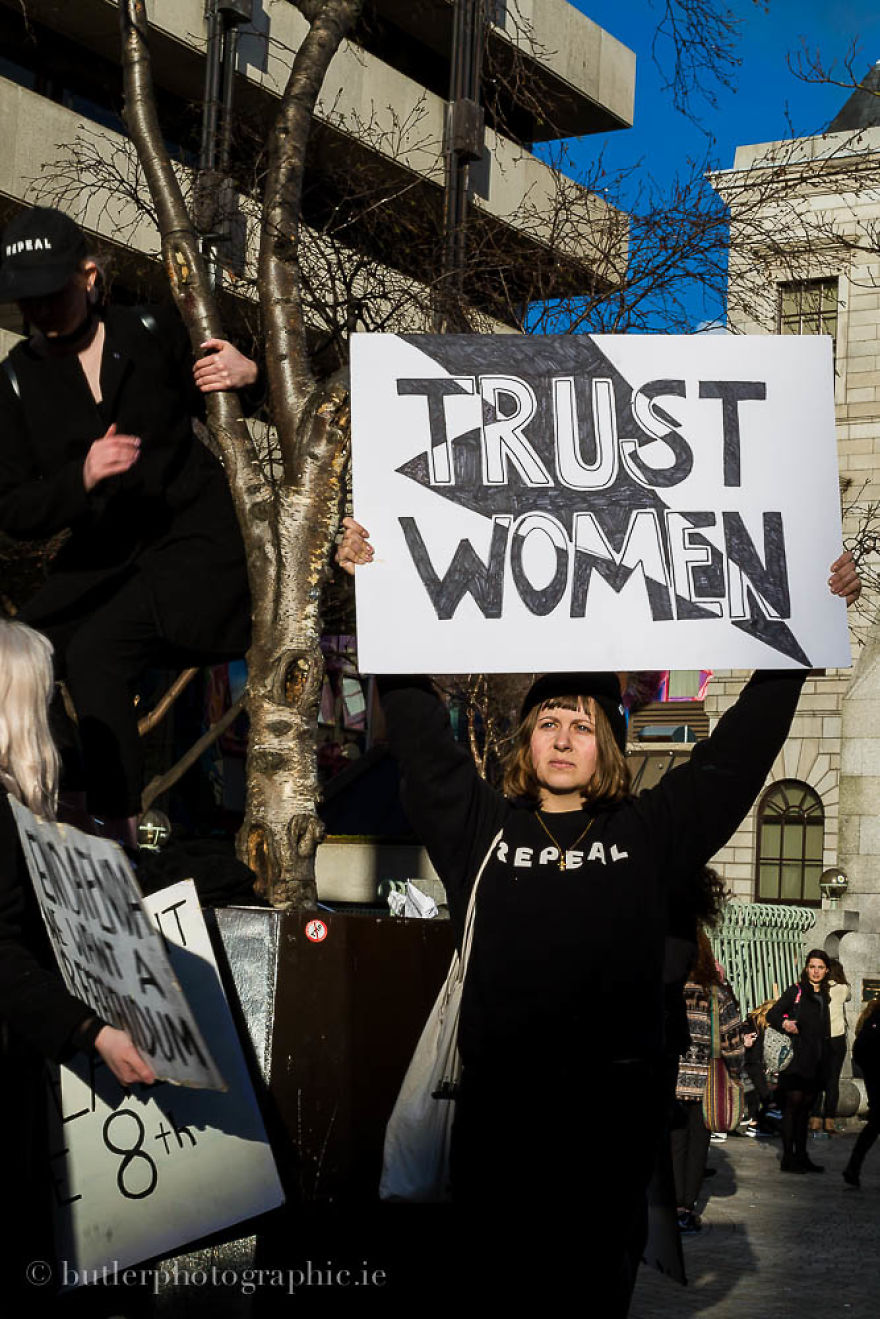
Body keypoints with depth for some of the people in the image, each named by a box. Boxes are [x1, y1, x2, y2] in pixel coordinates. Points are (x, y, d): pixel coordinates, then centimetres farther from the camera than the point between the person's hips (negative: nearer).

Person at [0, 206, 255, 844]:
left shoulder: (157, 334, -5)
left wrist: (251, 373, -15)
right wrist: (82, 478, -22)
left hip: (200, 540, -5)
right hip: (105, 559, 5)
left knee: (97, 650, -26)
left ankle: (121, 835, -24)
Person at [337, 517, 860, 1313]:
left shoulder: (648, 834, 12)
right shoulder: (481, 828, 11)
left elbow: (741, 745, 12)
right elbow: (418, 727, 9)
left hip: (615, 1106, 1)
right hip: (499, 1106, 0)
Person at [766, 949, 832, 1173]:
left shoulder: (824, 996, 15)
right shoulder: (796, 991, -2)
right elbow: (772, 1014, -6)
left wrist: (824, 1060, 15)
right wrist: (784, 1024, -26)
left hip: (815, 1060, 6)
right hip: (796, 1058, -6)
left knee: (805, 1106, 10)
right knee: (793, 1104, -7)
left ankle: (801, 1156, 14)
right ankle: (788, 1159, -6)